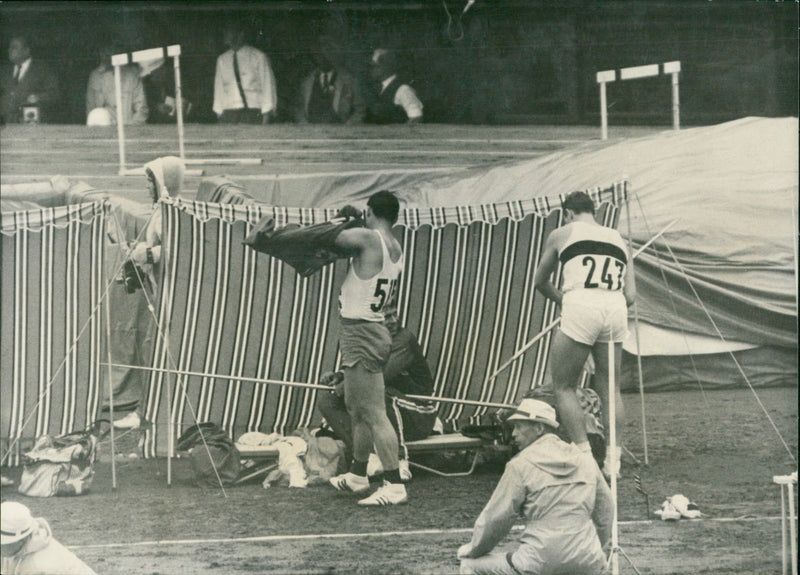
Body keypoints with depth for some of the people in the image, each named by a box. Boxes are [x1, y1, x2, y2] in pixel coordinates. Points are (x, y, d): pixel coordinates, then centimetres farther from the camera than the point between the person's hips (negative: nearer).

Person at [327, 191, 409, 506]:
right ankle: (357, 475, 35)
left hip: (360, 334, -10)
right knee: (358, 410, 22)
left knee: (374, 414, -10)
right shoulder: (396, 248, 10)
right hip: (376, 330, 10)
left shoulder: (366, 238, -14)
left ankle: (394, 485, -12)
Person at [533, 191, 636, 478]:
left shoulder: (562, 234, 14)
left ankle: (584, 454, -2)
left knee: (563, 386, 7)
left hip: (581, 309, -4)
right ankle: (613, 460, 12)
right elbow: (630, 295, 17)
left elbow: (539, 281, 25)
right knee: (608, 387, 15)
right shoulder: (618, 239, 23)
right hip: (615, 311, 4)